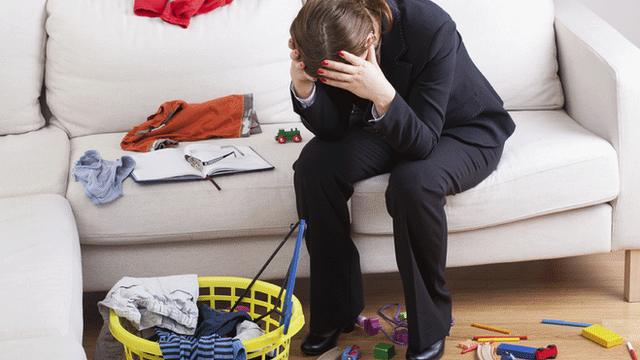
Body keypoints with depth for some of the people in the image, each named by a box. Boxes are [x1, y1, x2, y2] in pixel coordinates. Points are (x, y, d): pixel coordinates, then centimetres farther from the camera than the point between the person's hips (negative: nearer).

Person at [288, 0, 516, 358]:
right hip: (391, 126, 5)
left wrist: (383, 95, -52)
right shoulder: (335, 40, -22)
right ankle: (335, 311, -3)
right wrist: (303, 86, -34)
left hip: (466, 129, -5)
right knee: (314, 164, -20)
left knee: (413, 182, -36)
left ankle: (430, 327, -14)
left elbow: (423, 141, -34)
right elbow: (333, 129, -15)